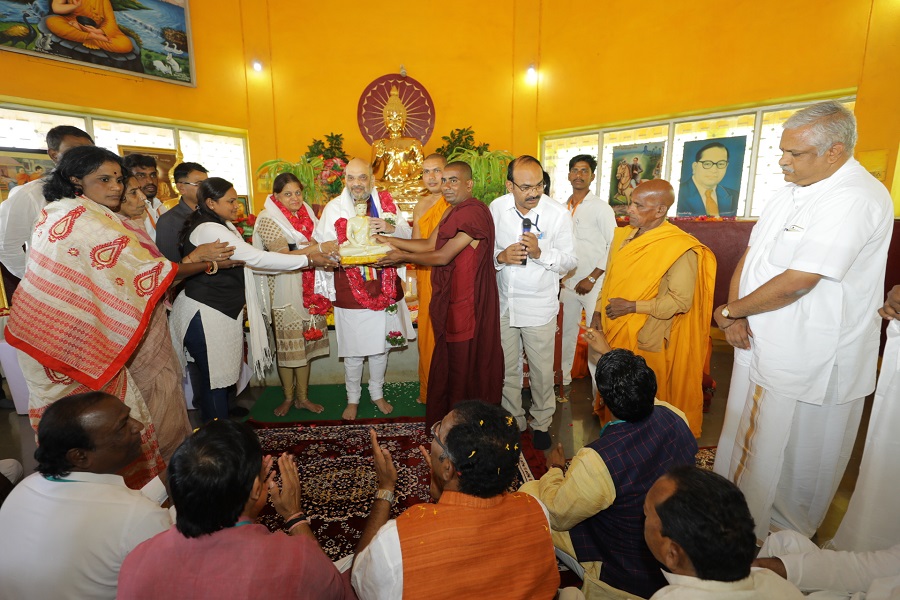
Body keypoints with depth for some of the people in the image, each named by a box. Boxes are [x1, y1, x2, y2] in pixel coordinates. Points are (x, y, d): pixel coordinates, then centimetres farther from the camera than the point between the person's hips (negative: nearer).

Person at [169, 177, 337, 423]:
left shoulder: (223, 226, 12)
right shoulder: (208, 230, -20)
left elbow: (246, 261, 12)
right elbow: (257, 258, -24)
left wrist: (287, 255, 1)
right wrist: (307, 260, -21)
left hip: (222, 311, 10)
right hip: (206, 315, -10)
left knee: (219, 377, 16)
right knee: (215, 379, 1)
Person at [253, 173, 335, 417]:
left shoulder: (307, 214, 11)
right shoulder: (268, 220, -8)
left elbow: (321, 244, 20)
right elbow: (283, 256, -21)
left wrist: (331, 248, -2)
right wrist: (317, 248, -30)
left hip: (310, 290, 5)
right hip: (285, 291, -5)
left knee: (306, 342, 10)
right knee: (287, 344, 4)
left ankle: (302, 397, 23)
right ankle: (288, 397, 23)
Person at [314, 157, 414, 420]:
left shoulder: (385, 201, 4)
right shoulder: (333, 207, -1)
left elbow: (407, 234, 4)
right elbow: (322, 245, -5)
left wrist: (390, 228, -17)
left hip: (384, 289, 2)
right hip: (350, 292, -2)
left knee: (381, 347, 15)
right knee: (353, 351, 8)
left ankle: (377, 393, 36)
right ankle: (353, 399, 30)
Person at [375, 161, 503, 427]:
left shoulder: (474, 212, -19)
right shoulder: (454, 211, 14)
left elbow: (442, 256, -20)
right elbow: (431, 244, 11)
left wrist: (403, 257, -9)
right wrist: (390, 240, 5)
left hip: (466, 303, -10)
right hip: (449, 299, 10)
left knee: (463, 364, 5)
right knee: (449, 361, 20)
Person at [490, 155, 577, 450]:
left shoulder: (559, 213, -11)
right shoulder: (496, 209, -3)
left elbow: (570, 261, -8)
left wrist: (540, 253, -25)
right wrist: (500, 256, -18)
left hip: (539, 306, -2)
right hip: (503, 303, 3)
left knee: (541, 371, 11)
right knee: (508, 369, 16)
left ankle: (542, 422, 35)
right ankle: (513, 420, 38)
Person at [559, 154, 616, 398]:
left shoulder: (601, 207, -5)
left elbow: (613, 246, -9)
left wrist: (591, 279, -13)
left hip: (593, 285, -4)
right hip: (568, 282, 5)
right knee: (567, 332, 12)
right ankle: (565, 381, 27)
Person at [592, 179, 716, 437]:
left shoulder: (680, 248, -16)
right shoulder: (623, 236, 5)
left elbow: (681, 300, -17)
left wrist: (633, 307, -19)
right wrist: (598, 312, 10)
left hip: (646, 339, -6)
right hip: (613, 330, 6)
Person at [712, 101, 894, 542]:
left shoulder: (856, 199, -20)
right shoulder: (793, 190, 8)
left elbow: (795, 283, -26)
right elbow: (750, 255, 7)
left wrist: (730, 310, -12)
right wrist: (736, 314, -6)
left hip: (808, 363, -8)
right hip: (759, 345, 8)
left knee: (793, 459, 11)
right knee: (746, 441, 21)